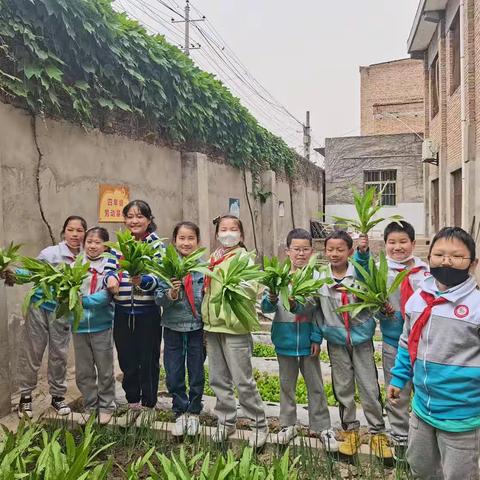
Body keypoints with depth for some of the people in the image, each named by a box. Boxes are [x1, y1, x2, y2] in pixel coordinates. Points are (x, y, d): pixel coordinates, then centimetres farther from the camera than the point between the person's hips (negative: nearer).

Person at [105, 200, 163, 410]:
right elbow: (109, 269, 1)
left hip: (148, 313, -4)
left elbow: (158, 278, -14)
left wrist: (142, 281, -34)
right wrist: (110, 278, -22)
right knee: (126, 359, 15)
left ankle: (148, 402, 26)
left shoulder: (156, 245, -5)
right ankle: (132, 399, 35)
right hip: (123, 312, 4)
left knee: (148, 359, 7)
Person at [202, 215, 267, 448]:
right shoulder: (213, 258, 13)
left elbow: (251, 288, -17)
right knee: (218, 379, 15)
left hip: (235, 326, -6)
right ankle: (226, 421, 31)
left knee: (243, 380, 0)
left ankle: (260, 424, 17)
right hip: (213, 325, 6)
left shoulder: (244, 257, -6)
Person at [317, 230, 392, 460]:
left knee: (369, 387, 6)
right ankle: (350, 430, 30)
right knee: (343, 387, 13)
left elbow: (363, 263, -36)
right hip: (336, 340, 2)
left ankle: (377, 432, 23)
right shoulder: (320, 278, -4)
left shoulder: (359, 272, -12)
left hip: (361, 337, -2)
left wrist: (363, 251, -54)